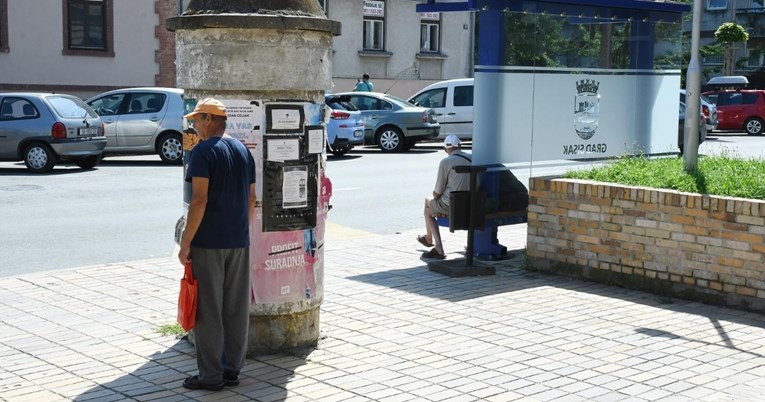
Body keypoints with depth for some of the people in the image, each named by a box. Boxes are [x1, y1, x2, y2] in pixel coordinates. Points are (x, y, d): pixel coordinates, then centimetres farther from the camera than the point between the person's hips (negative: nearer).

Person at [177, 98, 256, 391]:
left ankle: (211, 375, 4)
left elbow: (199, 200, -17)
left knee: (209, 310, 0)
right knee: (236, 308, 11)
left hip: (208, 243, -7)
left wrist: (186, 243, -13)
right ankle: (232, 369, 18)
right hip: (239, 241, 7)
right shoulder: (243, 150, 11)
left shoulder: (204, 151, -11)